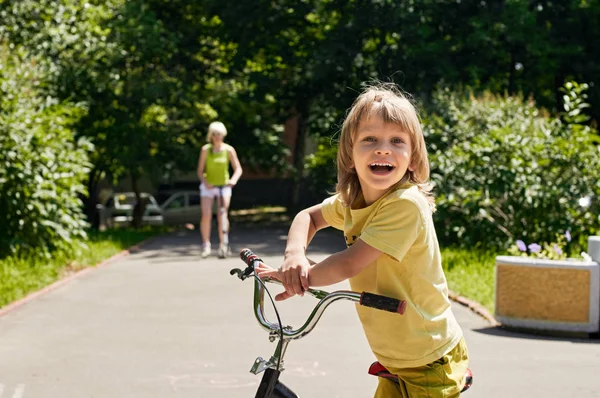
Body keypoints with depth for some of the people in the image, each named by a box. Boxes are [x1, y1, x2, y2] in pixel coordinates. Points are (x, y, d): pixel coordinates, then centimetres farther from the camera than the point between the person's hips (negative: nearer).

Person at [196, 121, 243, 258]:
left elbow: (238, 169, -4)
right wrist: (205, 182, -20)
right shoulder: (206, 150, -5)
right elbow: (200, 171, -2)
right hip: (208, 186, 0)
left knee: (222, 215, -11)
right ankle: (206, 245, 1)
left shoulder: (229, 150, -4)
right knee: (206, 215, -11)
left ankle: (223, 245, -4)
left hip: (224, 186, 0)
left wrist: (234, 179, -24)